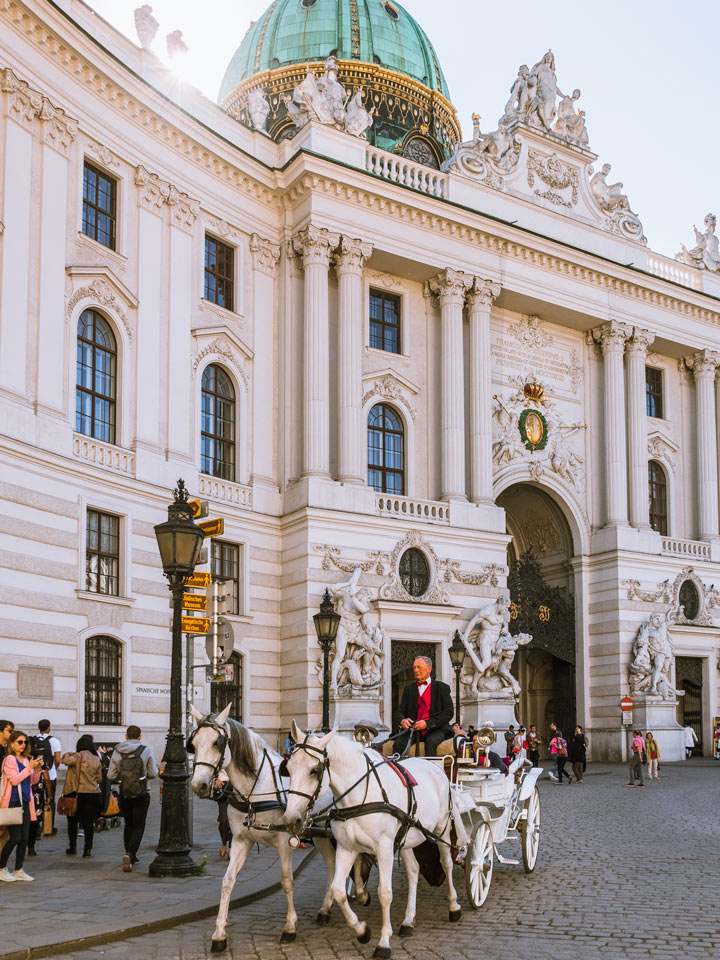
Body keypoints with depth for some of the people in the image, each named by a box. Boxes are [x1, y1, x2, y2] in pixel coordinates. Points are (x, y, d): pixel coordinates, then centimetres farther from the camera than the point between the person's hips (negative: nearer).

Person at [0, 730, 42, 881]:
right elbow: (14, 780, -17)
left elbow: (33, 781, 16)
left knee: (24, 839, 7)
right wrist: (29, 767, -17)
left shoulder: (26, 759, 12)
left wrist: (37, 769, -1)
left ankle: (19, 870, 15)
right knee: (14, 838, -7)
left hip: (25, 802, 7)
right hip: (12, 802, -7)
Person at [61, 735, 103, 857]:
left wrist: (67, 755, -7)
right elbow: (99, 779, 11)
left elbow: (67, 760, -29)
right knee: (89, 823, 5)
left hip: (77, 793, -3)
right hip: (93, 794, 3)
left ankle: (73, 847, 15)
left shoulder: (78, 756, -9)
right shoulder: (97, 759, 6)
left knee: (73, 821, 12)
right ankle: (88, 849, 3)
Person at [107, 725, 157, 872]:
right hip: (141, 794, -2)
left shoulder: (117, 752, -2)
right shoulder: (146, 751, -7)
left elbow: (111, 776, -3)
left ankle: (130, 856, 20)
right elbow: (153, 774, -5)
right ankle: (130, 854, -16)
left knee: (128, 825, 18)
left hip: (124, 794, 2)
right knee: (139, 825, 3)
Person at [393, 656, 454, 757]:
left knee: (431, 741, -36)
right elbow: (399, 712, 12)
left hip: (436, 730, -3)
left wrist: (427, 723, -16)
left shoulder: (441, 687, 7)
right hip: (413, 730, 3)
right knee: (398, 743, -26)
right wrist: (402, 721, -15)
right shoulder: (409, 689, 18)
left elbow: (449, 713, -3)